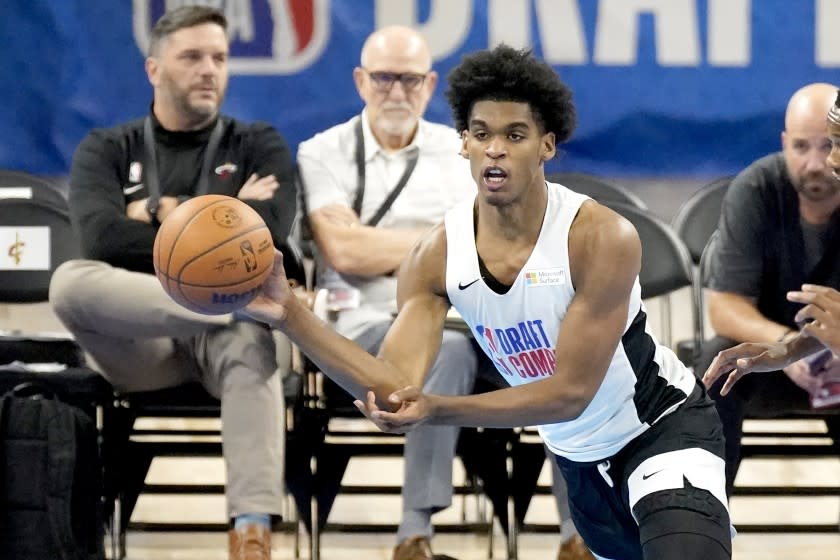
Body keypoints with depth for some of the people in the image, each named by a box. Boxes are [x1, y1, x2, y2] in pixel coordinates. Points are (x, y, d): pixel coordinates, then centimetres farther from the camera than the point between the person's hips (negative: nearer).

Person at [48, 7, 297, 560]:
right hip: (138, 339, 1)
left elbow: (268, 231, -8)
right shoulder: (108, 150, 13)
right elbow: (102, 238, -9)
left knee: (250, 347, -39)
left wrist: (166, 213, 0)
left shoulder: (258, 146, 13)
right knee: (71, 281, -32)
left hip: (222, 330, -1)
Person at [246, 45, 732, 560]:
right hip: (578, 455, 5)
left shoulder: (602, 239, -27)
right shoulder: (436, 257, -14)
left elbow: (571, 391, -27)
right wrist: (291, 316, -37)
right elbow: (394, 388, -23)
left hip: (664, 422, -5)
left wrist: (437, 410, -36)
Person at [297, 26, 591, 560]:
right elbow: (345, 250, -8)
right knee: (448, 349, -39)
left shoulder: (465, 152, 19)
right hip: (376, 324, -3)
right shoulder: (324, 154, 8)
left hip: (475, 318, 4)